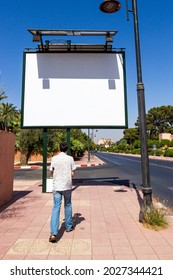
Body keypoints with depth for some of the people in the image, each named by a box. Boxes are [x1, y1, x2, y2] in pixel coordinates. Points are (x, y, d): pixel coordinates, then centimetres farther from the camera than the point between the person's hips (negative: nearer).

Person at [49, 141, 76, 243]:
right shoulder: (70, 159, -5)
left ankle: (53, 233, -7)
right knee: (68, 206, 19)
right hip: (67, 186, 0)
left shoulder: (54, 158, -2)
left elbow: (52, 172, 6)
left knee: (56, 208, 1)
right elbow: (73, 174, -2)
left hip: (56, 186, 0)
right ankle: (69, 226, 33)